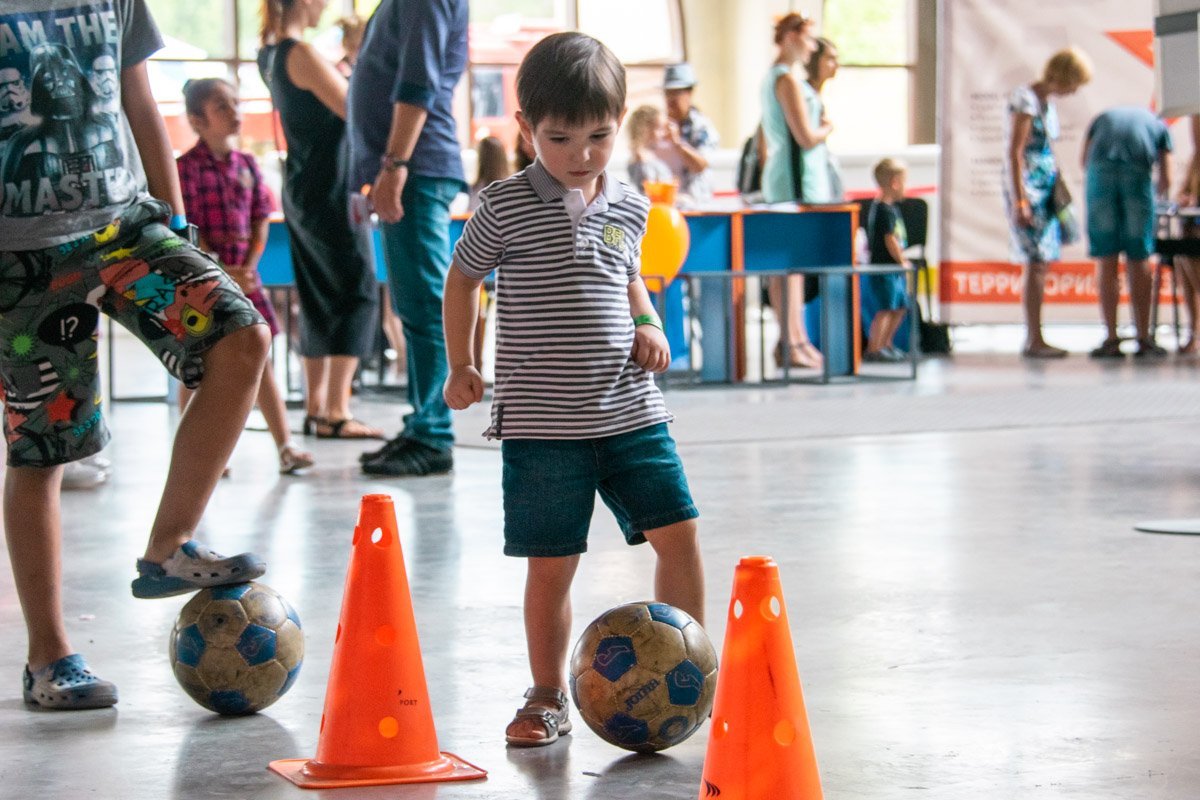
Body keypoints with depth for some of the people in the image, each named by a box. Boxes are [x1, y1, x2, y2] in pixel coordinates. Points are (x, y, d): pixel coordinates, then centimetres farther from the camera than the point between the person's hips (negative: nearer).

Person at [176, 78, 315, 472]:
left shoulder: (247, 165, 9)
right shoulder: (187, 167, -8)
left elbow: (260, 222, 9)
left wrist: (248, 268, -5)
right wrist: (221, 273, -17)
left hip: (243, 274, 5)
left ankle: (285, 446, 2)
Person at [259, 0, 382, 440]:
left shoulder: (271, 53, 11)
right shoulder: (302, 54, -16)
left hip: (300, 190, 9)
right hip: (327, 190, -9)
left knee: (318, 299, 14)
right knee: (356, 289, -7)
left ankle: (315, 407, 16)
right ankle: (336, 413, -11)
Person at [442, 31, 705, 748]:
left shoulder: (629, 208, 7)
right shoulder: (505, 207, -5)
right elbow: (462, 279, 9)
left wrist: (648, 326, 7)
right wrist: (462, 366, 7)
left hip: (631, 412, 4)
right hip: (542, 423, -4)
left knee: (679, 535, 1)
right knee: (551, 567, 1)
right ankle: (549, 697, 16)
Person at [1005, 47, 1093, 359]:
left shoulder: (1048, 102, 15)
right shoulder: (1025, 99, -12)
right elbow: (1014, 152, -16)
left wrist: (1058, 186, 19)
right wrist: (1019, 202, -20)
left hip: (1046, 189, 9)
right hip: (1026, 188, -9)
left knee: (1042, 263, 7)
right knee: (1035, 264, -11)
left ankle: (1033, 339, 11)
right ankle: (1034, 341, -10)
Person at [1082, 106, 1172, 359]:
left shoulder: (1102, 118, 33)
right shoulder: (1158, 124, 29)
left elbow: (1085, 160, 19)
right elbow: (1165, 181, 21)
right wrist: (1156, 194, 41)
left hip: (1101, 171, 0)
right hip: (1138, 175, 0)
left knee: (1106, 261, 3)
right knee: (1138, 260, 7)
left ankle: (1111, 339, 0)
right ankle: (1144, 338, 9)